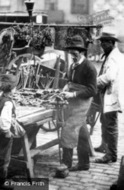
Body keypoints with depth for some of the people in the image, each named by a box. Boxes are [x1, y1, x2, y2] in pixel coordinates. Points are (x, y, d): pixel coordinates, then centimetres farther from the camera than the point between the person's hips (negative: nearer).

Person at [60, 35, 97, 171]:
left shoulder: (89, 68, -14)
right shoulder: (73, 66, 10)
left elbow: (92, 90, -16)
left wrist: (73, 94, -23)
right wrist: (66, 88, 0)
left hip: (81, 103, -8)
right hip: (72, 103, 8)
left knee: (68, 131, -12)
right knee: (81, 133, 14)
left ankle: (66, 164, -6)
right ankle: (84, 163, 23)